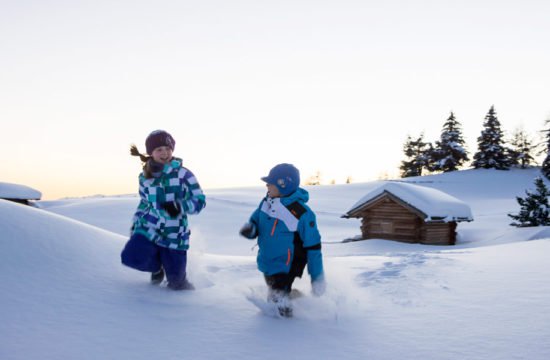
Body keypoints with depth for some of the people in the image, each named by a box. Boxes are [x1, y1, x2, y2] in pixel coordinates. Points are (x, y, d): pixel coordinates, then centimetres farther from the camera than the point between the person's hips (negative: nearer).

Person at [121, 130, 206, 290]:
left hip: (174, 235, -3)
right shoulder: (145, 177, 4)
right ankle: (157, 265, 14)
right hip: (149, 229, 3)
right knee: (131, 257, -22)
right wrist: (135, 224, 14)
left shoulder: (183, 174, -9)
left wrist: (179, 207, -26)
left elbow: (200, 201, -10)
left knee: (176, 281, 0)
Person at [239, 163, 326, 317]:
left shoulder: (302, 213, -25)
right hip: (266, 266, 7)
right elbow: (256, 221, 10)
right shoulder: (266, 202, -6)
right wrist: (250, 229, -16)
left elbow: (313, 247, -19)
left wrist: (318, 278, -15)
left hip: (284, 271, -7)